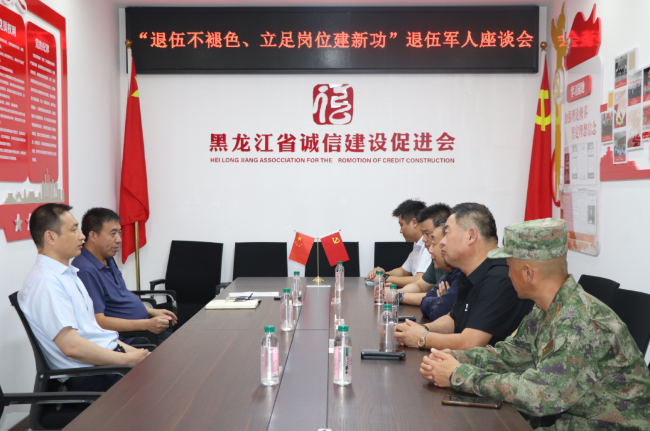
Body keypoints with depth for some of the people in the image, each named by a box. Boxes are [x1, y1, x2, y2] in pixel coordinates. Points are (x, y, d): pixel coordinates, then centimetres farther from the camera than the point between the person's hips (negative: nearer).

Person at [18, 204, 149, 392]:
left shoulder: (68, 274, 17)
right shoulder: (46, 283, -15)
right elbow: (72, 346, -22)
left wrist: (128, 350, 8)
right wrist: (127, 359, -15)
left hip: (109, 354, 9)